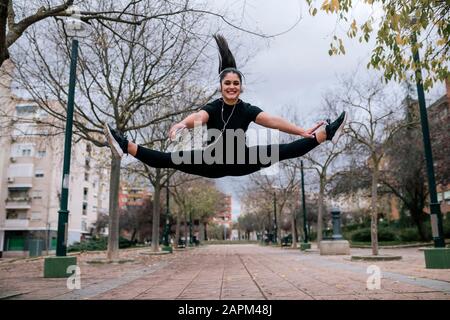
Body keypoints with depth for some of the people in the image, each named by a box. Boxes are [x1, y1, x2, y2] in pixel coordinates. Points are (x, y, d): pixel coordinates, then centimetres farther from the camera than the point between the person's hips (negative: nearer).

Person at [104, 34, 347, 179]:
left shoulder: (247, 109, -6)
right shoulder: (213, 107, -12)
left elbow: (273, 121, -18)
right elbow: (197, 117, -35)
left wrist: (303, 131, -28)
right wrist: (182, 124, -58)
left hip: (242, 161, 1)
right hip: (214, 162, -1)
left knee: (282, 151, -13)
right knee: (170, 159, -18)